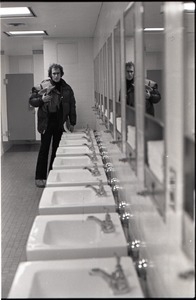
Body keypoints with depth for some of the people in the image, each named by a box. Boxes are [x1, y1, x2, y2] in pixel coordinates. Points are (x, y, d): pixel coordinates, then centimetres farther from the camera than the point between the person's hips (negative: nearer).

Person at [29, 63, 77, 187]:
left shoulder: (67, 89, 6)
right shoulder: (43, 86, -2)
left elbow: (72, 106, 10)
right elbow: (31, 100, 2)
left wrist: (72, 123, 7)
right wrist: (42, 100, -18)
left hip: (60, 123, 3)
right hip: (46, 122, -3)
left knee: (57, 149, 7)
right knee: (44, 149, -3)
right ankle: (40, 177, 2)